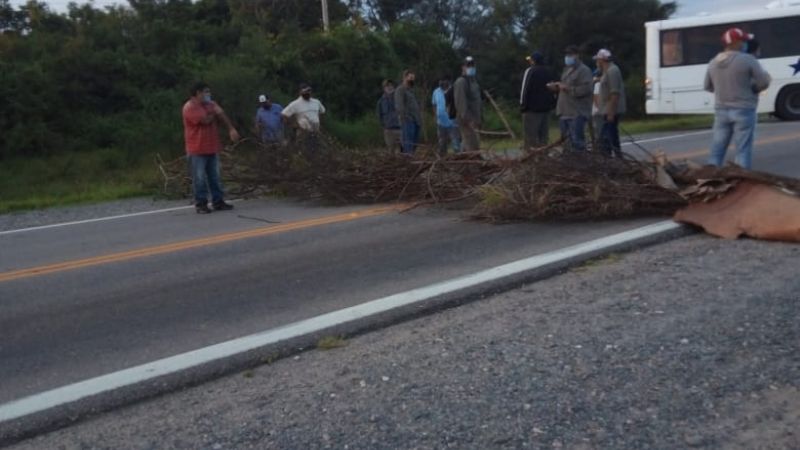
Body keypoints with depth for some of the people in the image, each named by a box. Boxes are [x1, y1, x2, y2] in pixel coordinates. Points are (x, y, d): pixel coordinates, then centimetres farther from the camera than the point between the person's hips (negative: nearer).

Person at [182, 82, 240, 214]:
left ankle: (218, 201, 16)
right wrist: (215, 113, -1)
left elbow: (222, 115, 6)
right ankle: (201, 204, 3)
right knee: (200, 178, -3)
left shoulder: (210, 104, 13)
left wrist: (231, 129, -10)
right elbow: (206, 120, -21)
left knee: (215, 177, 10)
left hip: (212, 147, 7)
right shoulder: (189, 107, -12)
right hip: (197, 150, -7)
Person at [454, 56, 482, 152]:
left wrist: (478, 119, 18)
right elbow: (460, 102, -20)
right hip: (466, 120, -10)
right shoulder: (461, 82, -11)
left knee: (467, 146, 12)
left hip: (472, 119, 10)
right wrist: (468, 119, -25)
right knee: (474, 146, -15)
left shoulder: (473, 81, 19)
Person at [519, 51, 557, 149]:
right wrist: (552, 104, 19)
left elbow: (525, 89, -13)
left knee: (531, 134, -5)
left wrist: (522, 105, -8)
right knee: (543, 133, 12)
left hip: (532, 107, -7)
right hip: (546, 107, 7)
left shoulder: (530, 71, -10)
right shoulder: (549, 72, 12)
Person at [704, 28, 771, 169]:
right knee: (743, 149, 0)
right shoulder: (748, 60, -12)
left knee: (717, 149, 10)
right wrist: (751, 88, 8)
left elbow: (708, 87, 15)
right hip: (743, 110, -5)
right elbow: (764, 82, -10)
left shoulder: (713, 63, 5)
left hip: (721, 110, 5)